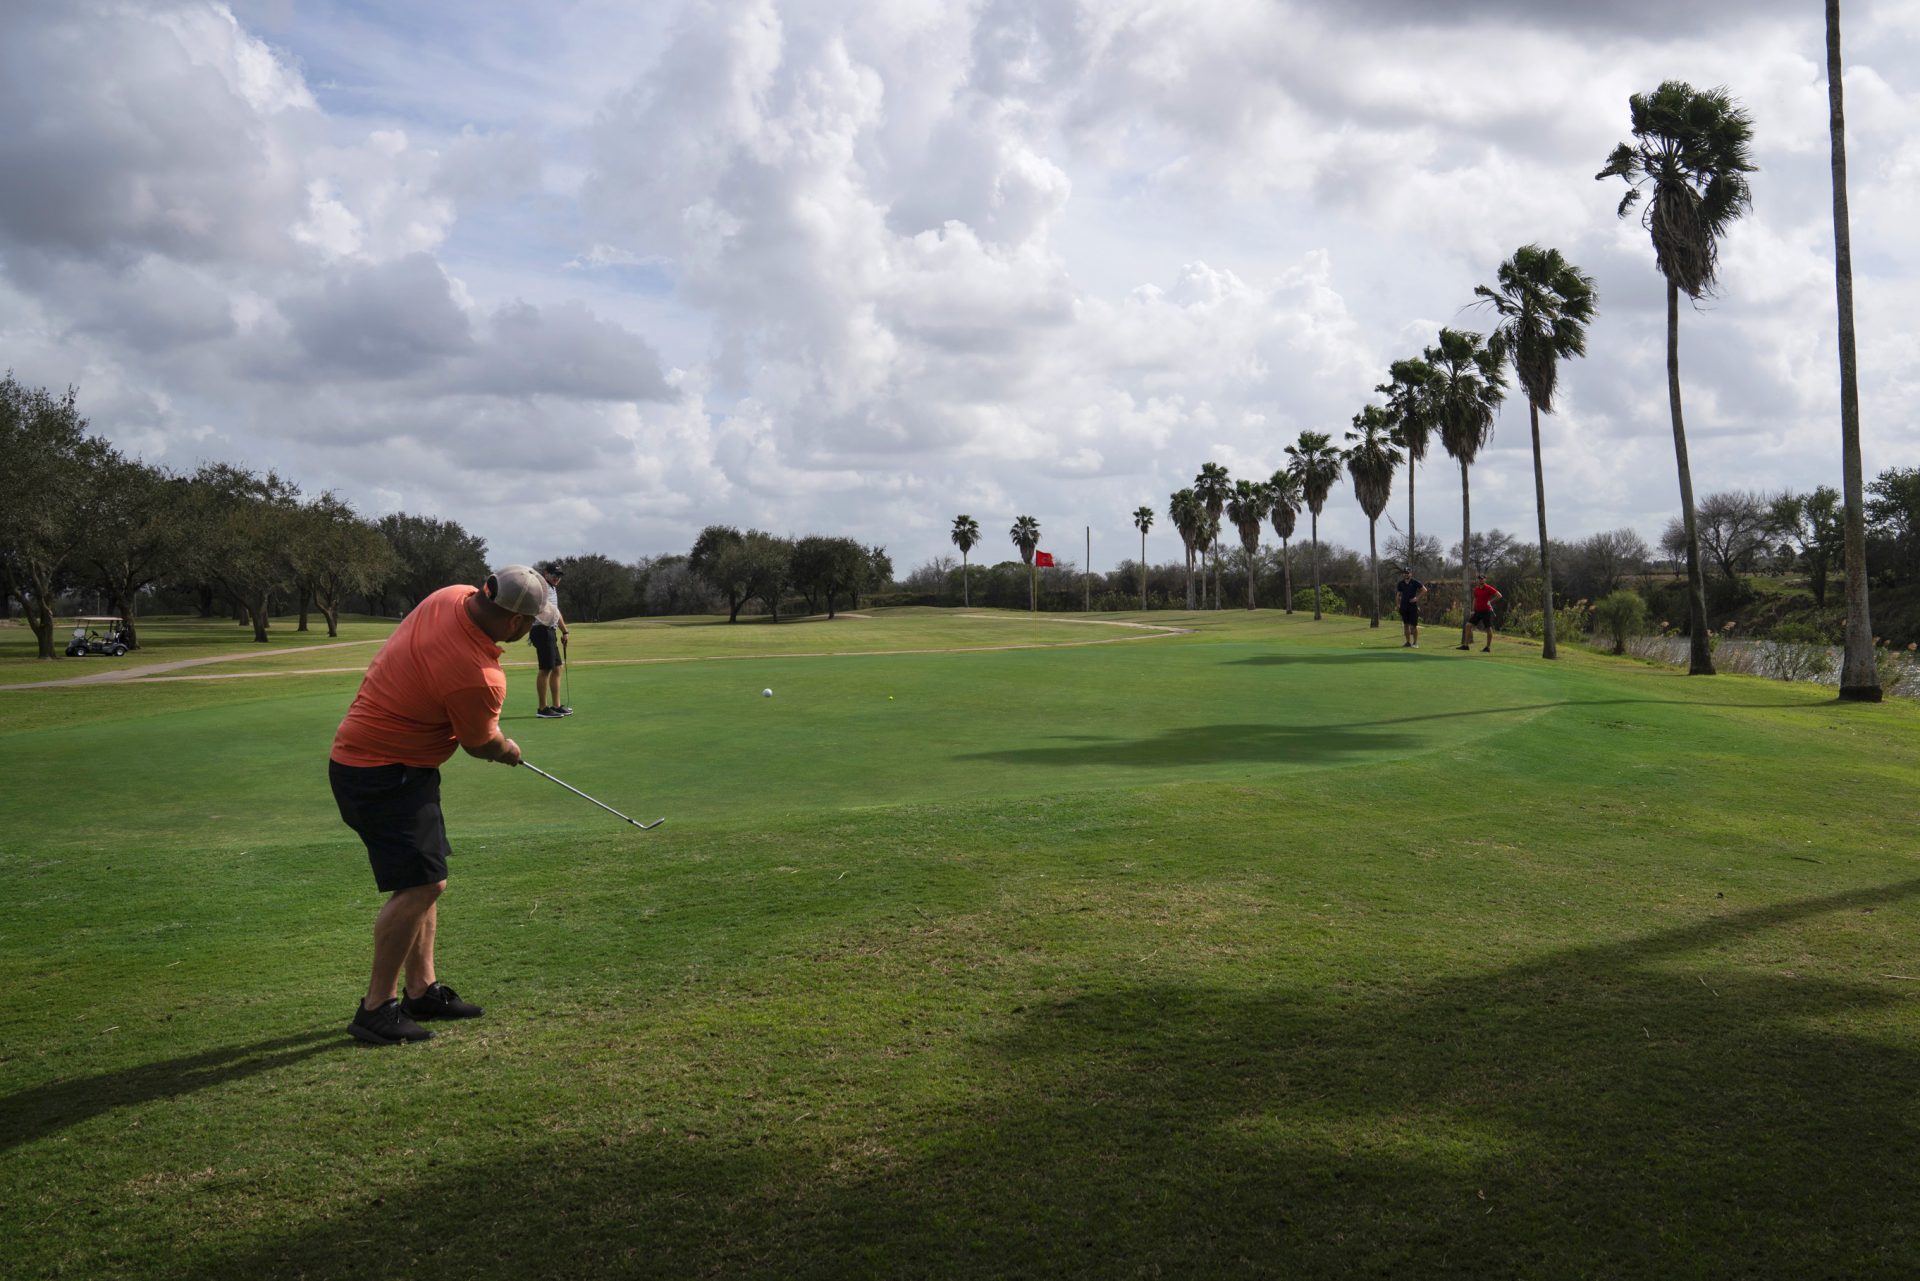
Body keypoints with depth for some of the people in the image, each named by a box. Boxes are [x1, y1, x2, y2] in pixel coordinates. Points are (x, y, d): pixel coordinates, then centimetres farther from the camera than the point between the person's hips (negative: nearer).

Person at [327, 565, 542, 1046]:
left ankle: (421, 989, 21)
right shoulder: (478, 677, -29)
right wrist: (507, 749, 15)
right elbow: (480, 745, -8)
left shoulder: (453, 597, -5)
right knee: (420, 884, -12)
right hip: (384, 775, -10)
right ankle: (377, 1007, -4)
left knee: (424, 882, 14)